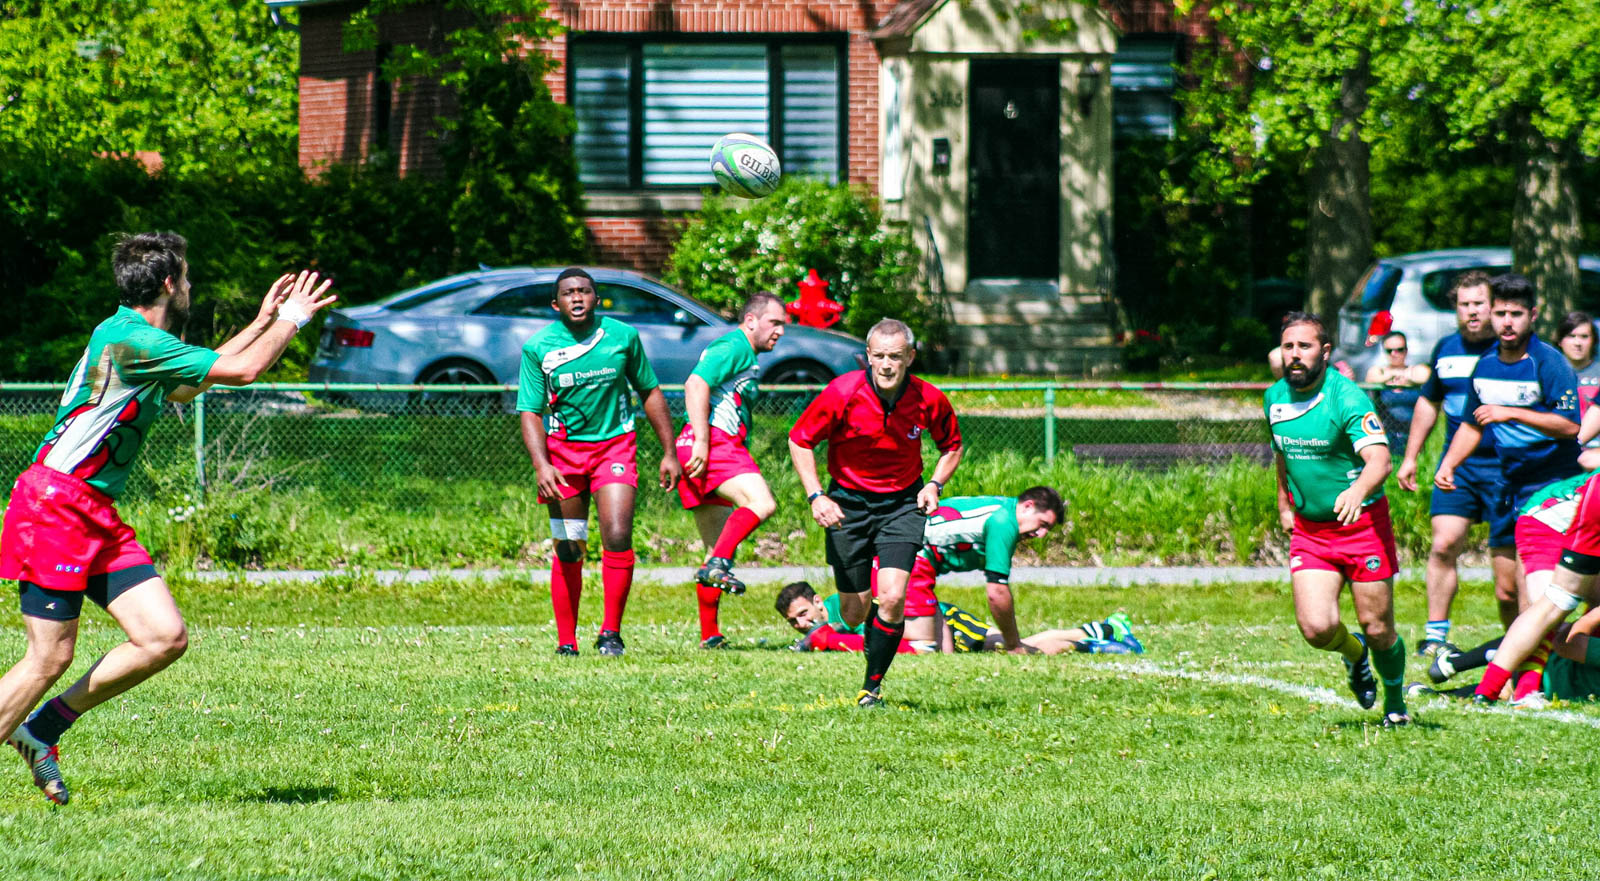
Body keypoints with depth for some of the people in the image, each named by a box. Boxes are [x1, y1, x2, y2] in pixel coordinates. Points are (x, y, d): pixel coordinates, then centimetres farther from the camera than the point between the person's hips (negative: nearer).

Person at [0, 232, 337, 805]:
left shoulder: (134, 340, 15)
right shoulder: (130, 339, -16)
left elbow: (186, 386, 36)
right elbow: (242, 371, -15)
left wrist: (263, 323, 36)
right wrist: (290, 320, 2)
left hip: (98, 518, 10)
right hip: (55, 506, -9)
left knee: (165, 637, 0)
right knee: (50, 657, -11)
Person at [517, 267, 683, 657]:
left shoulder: (623, 337, -3)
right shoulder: (538, 347, -7)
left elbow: (650, 394, 9)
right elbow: (531, 413, -6)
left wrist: (669, 453, 7)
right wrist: (541, 466, -20)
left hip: (614, 445, 0)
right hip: (563, 449, 0)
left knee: (617, 538, -16)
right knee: (568, 551, 2)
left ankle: (611, 633, -5)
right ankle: (566, 641, 13)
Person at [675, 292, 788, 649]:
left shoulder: (744, 355, 30)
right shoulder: (734, 346, -3)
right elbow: (695, 385, -16)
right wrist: (701, 441, -23)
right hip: (713, 442, -11)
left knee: (719, 549, 10)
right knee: (761, 503, -29)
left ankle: (709, 636, 11)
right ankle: (717, 565, -38)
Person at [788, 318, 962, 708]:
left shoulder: (929, 400, -12)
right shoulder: (843, 393, -18)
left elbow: (952, 446, 8)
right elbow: (800, 440, -7)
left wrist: (934, 484, -10)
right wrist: (816, 496, -16)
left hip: (902, 503, 0)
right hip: (847, 503, 0)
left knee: (892, 597, -19)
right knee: (854, 613, 3)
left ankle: (873, 686, -1)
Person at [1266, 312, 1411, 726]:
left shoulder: (1347, 398, -17)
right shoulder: (1275, 398, 3)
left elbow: (1379, 460, -31)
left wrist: (1358, 490, -50)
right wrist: (1284, 506, 23)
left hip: (1363, 524, -4)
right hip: (1308, 529, 4)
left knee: (1377, 629, 0)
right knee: (1317, 628, -12)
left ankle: (1395, 703, 28)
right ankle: (1354, 654, 24)